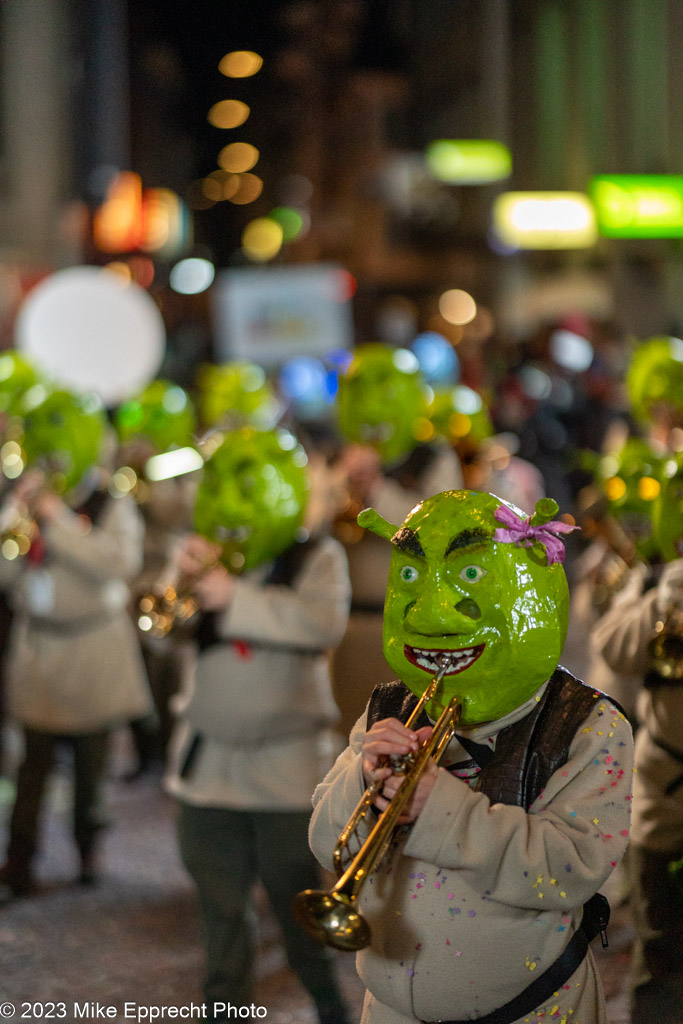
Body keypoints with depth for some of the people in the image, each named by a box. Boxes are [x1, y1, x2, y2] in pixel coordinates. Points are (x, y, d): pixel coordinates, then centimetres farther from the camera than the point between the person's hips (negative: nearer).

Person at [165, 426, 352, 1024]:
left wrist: (233, 598, -25)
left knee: (299, 896, 2)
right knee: (220, 897, 13)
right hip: (210, 761, 4)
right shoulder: (211, 557, 7)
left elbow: (324, 624, -23)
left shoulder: (316, 558, -4)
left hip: (287, 767, -4)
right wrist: (182, 578, -16)